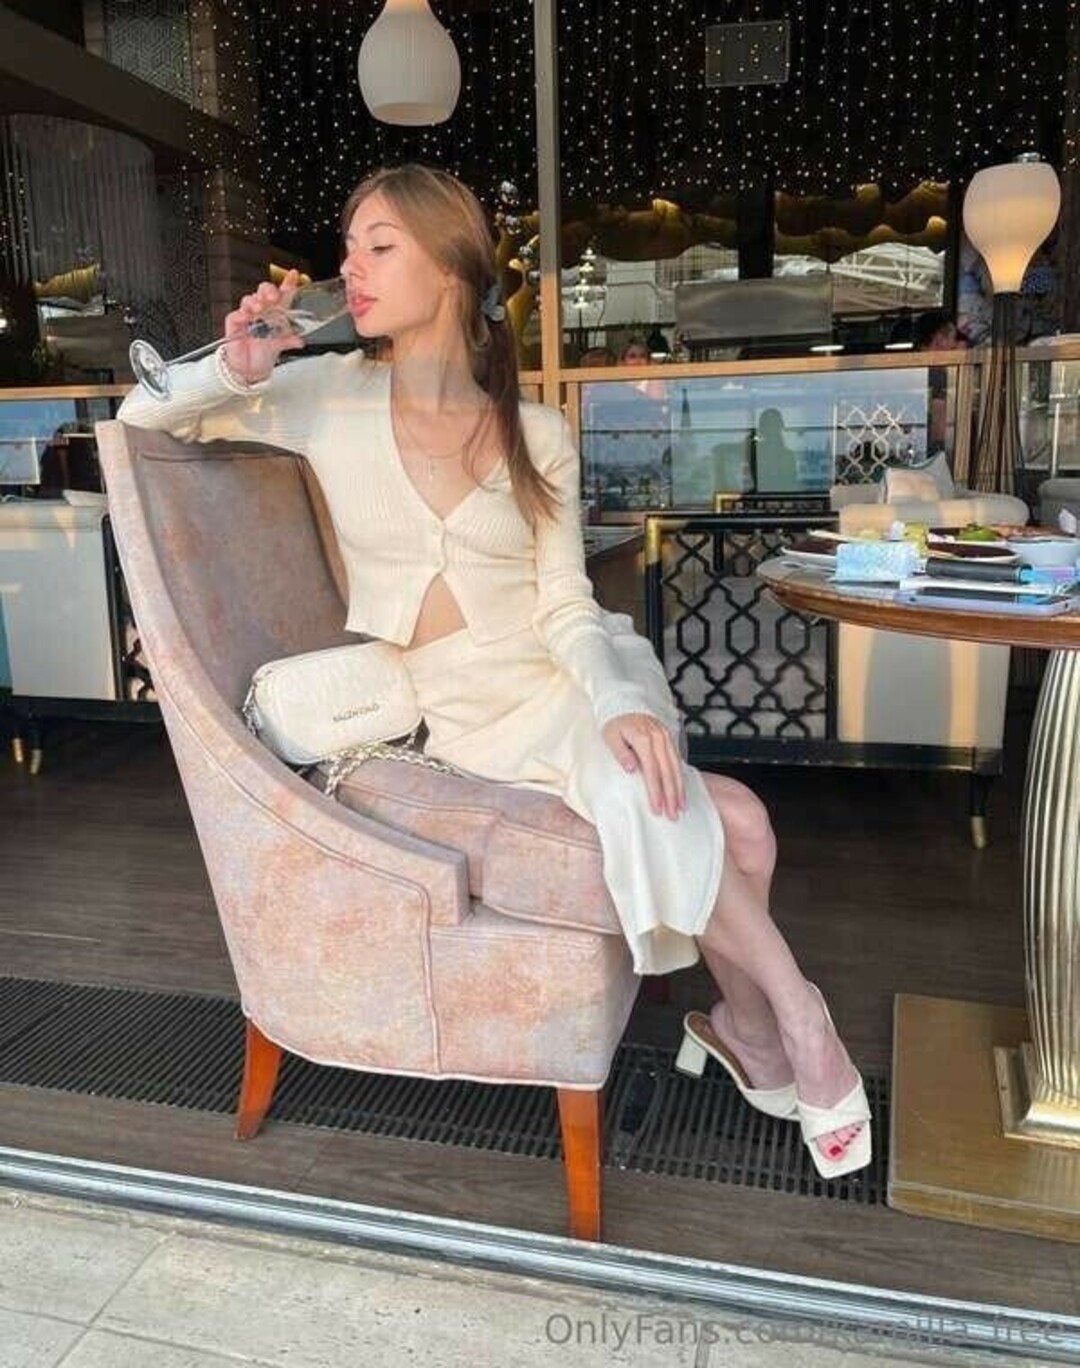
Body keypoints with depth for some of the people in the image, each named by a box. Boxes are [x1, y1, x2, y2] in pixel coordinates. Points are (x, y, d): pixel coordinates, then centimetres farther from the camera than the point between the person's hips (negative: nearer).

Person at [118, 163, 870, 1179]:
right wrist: (230, 371, -12)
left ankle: (746, 1023, 8)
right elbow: (139, 422, 8)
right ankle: (797, 1025, 2)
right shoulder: (327, 396, 2)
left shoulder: (536, 435, 4)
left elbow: (566, 607, -1)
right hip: (455, 716, -2)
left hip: (559, 683, 2)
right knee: (718, 828, -22)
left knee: (735, 826, -20)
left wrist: (622, 701, -20)